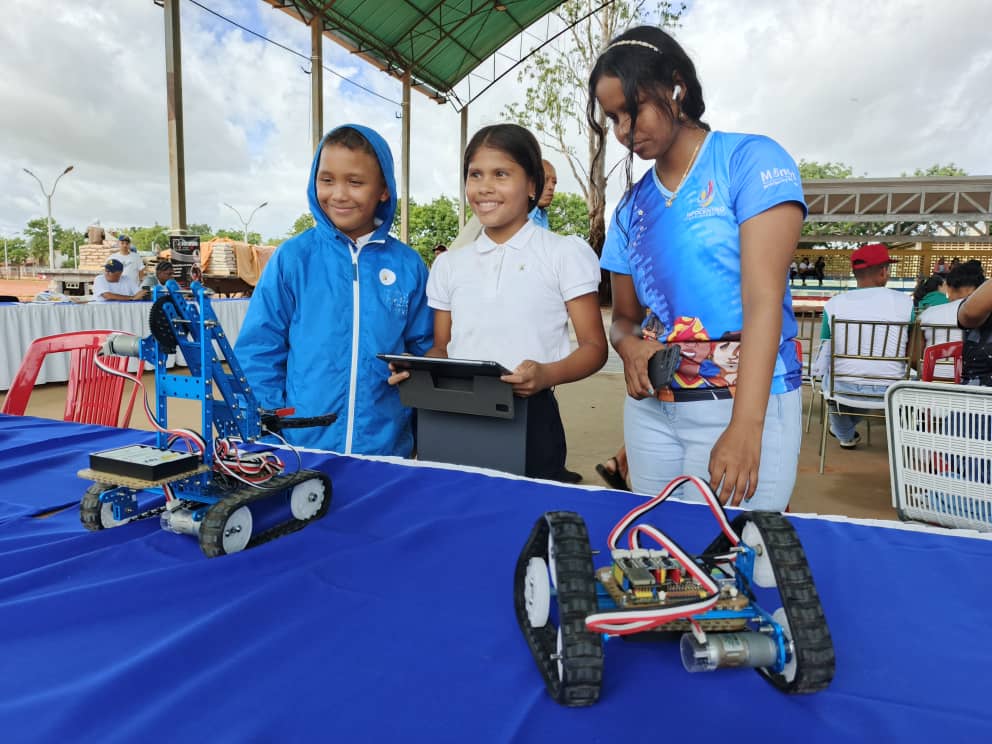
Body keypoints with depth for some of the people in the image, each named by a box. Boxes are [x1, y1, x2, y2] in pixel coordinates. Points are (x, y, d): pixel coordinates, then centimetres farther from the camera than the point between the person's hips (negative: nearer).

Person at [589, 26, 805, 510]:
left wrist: (745, 426, -23)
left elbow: (764, 300, -15)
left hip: (745, 401, -5)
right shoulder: (631, 207, 11)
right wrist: (628, 344, -9)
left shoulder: (752, 161, -5)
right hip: (651, 408, 5)